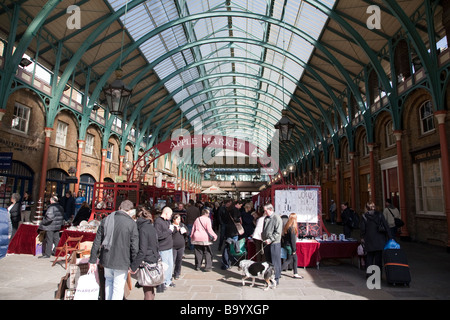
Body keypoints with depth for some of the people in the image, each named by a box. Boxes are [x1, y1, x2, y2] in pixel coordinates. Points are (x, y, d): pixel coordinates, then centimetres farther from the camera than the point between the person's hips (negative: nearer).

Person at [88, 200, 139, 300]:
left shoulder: (106, 220, 0)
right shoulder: (132, 223, -13)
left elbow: (97, 242, 3)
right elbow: (134, 247, -13)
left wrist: (93, 261, 11)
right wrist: (134, 265, -2)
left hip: (106, 259, 5)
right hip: (121, 261, -4)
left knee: (108, 280, 28)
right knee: (118, 288, 10)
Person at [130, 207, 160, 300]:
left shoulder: (143, 229, -15)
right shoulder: (151, 227, 9)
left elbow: (142, 251, -19)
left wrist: (133, 266, -13)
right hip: (154, 260, 8)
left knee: (147, 292, -1)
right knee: (150, 291, 16)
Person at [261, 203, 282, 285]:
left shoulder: (277, 218, -12)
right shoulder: (266, 218, 12)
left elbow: (278, 232, -16)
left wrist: (270, 239, -21)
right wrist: (263, 238, 10)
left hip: (274, 243, -7)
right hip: (266, 243, 7)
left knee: (275, 262, 0)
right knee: (268, 261, 14)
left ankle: (276, 279, 11)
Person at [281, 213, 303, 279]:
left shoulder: (287, 226, 6)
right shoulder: (292, 228, -22)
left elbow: (284, 236, 12)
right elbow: (292, 240, -20)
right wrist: (294, 249, -14)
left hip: (286, 245, 9)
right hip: (290, 246, -9)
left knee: (295, 259, 16)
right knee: (289, 260, 1)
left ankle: (296, 274, 25)